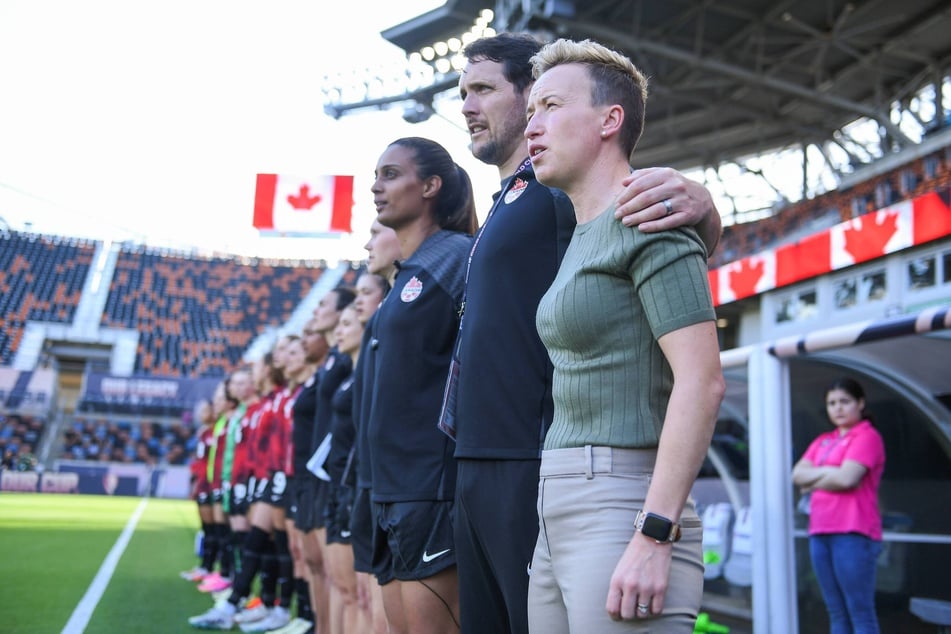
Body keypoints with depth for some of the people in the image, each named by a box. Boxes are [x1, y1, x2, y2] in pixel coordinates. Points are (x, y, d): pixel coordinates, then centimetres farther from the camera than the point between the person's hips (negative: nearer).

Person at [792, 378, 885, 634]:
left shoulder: (867, 436, -2)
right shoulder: (822, 441, 20)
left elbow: (847, 478, -14)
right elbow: (797, 474, 10)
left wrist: (813, 481, 2)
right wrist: (829, 471, -5)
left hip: (852, 533, -7)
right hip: (820, 532, 7)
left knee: (861, 613, -7)